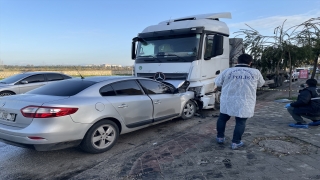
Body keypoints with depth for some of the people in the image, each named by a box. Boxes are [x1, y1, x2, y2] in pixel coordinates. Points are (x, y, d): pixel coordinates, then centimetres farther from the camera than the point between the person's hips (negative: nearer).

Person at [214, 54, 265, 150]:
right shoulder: (255, 72, -1)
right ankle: (236, 142, 12)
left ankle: (220, 137, 28)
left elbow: (217, 82, 6)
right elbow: (260, 84, 15)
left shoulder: (228, 71, -3)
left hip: (227, 101, 2)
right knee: (241, 122, 9)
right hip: (244, 103, -1)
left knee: (223, 118, 18)